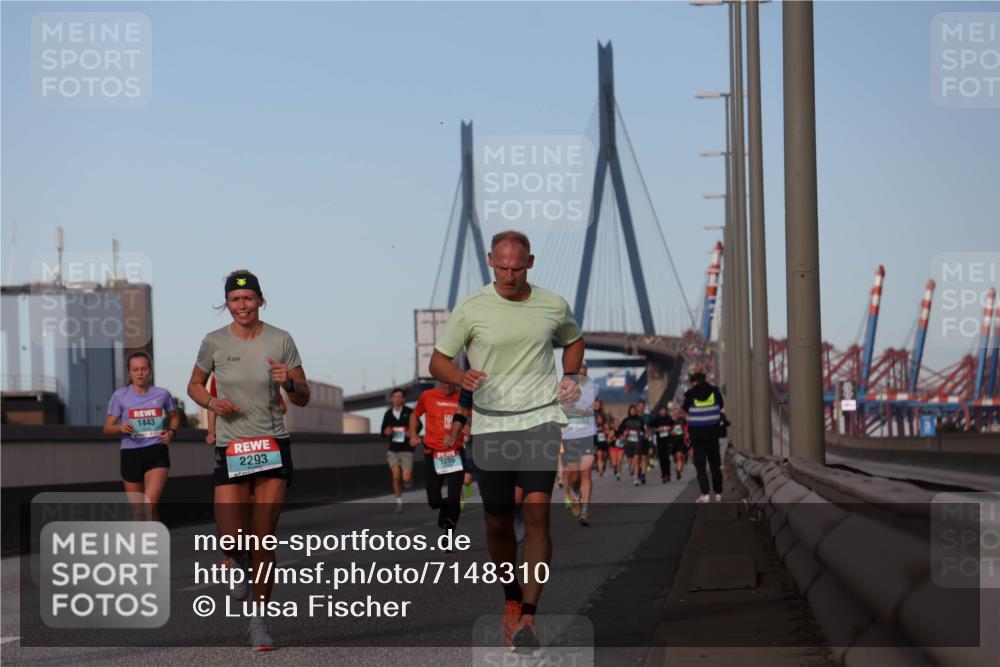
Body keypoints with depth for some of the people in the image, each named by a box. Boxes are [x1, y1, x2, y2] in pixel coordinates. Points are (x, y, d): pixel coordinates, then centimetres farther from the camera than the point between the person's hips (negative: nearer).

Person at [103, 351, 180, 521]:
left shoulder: (162, 394, 3)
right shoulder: (120, 396, 0)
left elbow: (175, 417, 21)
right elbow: (107, 428, 2)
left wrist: (171, 432, 0)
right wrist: (120, 428, -20)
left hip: (156, 452, -1)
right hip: (131, 454, 1)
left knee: (150, 504, -21)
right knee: (138, 511, 8)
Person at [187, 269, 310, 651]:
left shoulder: (280, 341, -1)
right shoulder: (215, 342, -1)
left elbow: (303, 399, 5)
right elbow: (195, 386, 15)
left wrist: (289, 382, -17)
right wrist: (212, 402, -6)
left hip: (273, 448, 0)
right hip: (231, 449, 0)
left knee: (264, 539, -4)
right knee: (232, 538, -12)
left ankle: (258, 622, 10)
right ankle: (239, 562, 27)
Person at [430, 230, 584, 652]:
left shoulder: (553, 306, 5)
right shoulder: (471, 309, -1)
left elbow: (573, 341, 26)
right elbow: (437, 361, 3)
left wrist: (570, 376, 8)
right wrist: (461, 377, -18)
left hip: (541, 419, 0)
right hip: (490, 425, 0)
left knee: (537, 511, -15)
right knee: (498, 522, 6)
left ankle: (528, 616, -16)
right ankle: (511, 599, 31)